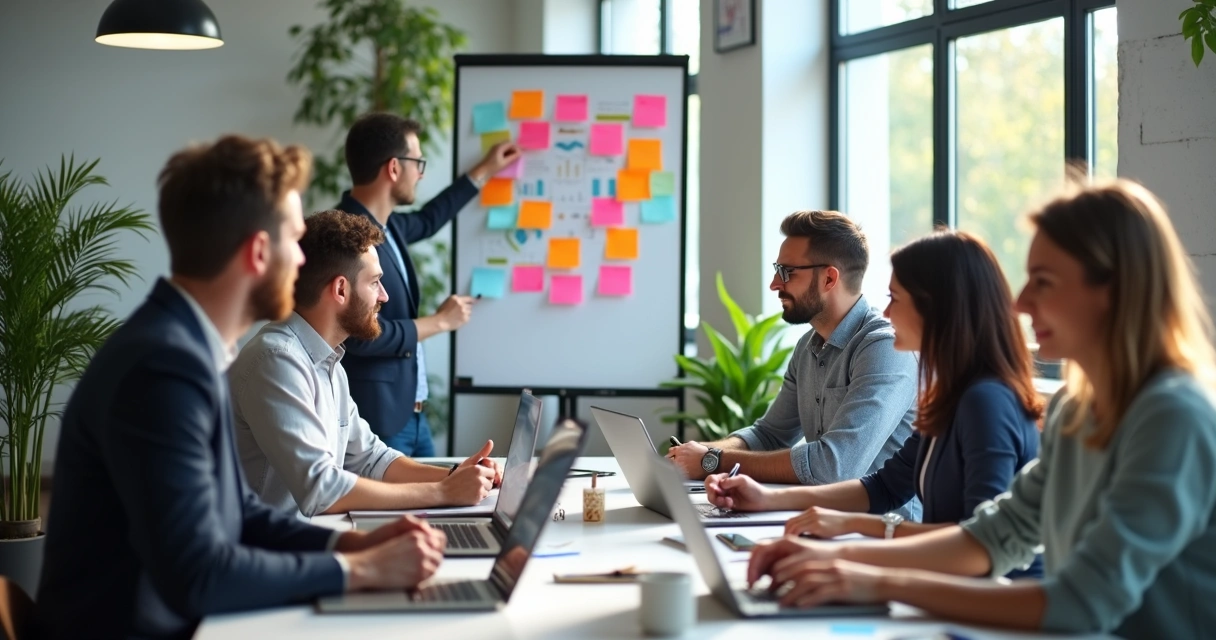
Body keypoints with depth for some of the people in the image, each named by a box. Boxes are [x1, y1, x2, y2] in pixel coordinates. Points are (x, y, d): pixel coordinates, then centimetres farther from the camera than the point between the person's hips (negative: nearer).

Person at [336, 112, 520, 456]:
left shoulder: (385, 224, 8)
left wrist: (484, 171, 36)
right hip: (375, 419, -10)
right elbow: (365, 336, -26)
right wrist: (440, 321, -12)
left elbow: (426, 221, 32)